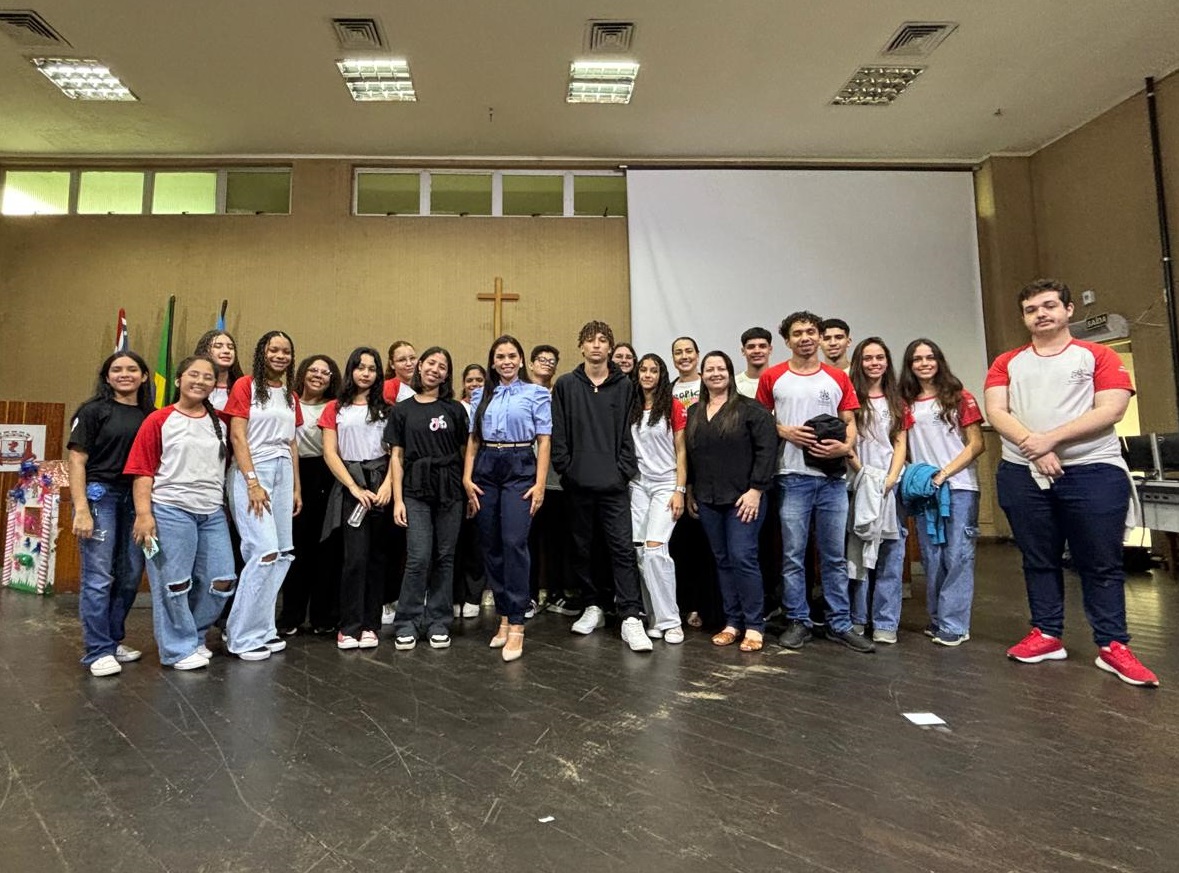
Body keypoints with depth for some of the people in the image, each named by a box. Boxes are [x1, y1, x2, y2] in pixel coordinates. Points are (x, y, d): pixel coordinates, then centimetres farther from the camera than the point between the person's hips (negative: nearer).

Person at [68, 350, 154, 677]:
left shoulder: (150, 415, 10)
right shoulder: (93, 410, -1)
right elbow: (77, 460, -6)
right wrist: (81, 509, -14)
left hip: (135, 499, 5)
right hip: (99, 494, -5)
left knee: (131, 574, 10)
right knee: (98, 576, -4)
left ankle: (113, 640, 25)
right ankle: (98, 652, 5)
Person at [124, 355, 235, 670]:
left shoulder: (219, 423, 13)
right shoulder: (159, 420, -2)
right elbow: (142, 472, -5)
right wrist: (143, 514, -13)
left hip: (213, 513, 5)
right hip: (171, 511, -5)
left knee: (222, 580, 5)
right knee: (174, 584, 2)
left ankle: (194, 636, 27)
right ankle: (178, 649, 18)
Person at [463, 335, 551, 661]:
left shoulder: (536, 393, 3)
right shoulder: (481, 395, 13)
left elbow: (543, 441, -1)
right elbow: (473, 439, 12)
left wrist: (540, 483, -9)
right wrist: (467, 477, 1)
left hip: (520, 468, -4)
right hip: (486, 469, 4)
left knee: (514, 542, -14)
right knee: (491, 545, 6)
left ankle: (516, 625, -7)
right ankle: (503, 616, 20)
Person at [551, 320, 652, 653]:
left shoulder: (624, 386, 6)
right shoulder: (566, 385, 6)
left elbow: (629, 432, 3)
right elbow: (558, 433, 3)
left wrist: (625, 470, -5)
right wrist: (565, 468, -5)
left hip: (614, 484, -1)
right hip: (577, 483, 2)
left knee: (623, 548, -4)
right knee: (581, 548, 11)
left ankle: (631, 618, -1)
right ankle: (593, 607, 26)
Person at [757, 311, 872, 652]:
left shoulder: (838, 378, 10)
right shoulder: (772, 377, 4)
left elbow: (850, 422, 9)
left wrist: (846, 446, -11)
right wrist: (785, 431, -11)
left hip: (832, 478, 2)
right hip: (793, 478, -2)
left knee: (834, 556, 9)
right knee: (793, 555, 4)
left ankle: (840, 624, 19)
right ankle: (797, 621, 16)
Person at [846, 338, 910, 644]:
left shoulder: (896, 401, 14)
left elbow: (901, 444, 8)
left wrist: (890, 479, -6)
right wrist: (862, 473, -11)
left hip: (891, 484, 3)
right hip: (858, 484, -2)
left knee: (890, 554, 1)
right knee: (856, 552, 1)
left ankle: (885, 623, 7)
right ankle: (856, 618, 11)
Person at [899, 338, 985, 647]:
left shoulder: (960, 397, 2)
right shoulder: (906, 403, 10)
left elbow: (977, 444, -2)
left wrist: (945, 472, -12)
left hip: (959, 486, -3)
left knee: (958, 555, -4)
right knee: (932, 558, 8)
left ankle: (954, 625, 1)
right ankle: (938, 619, 18)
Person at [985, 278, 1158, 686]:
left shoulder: (1099, 356, 6)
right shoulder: (1007, 363, 12)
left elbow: (1111, 410, -6)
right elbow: (996, 412, 1)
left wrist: (1051, 438, -17)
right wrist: (1034, 448, -14)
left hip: (1093, 471, -2)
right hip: (1022, 473, 2)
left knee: (1101, 563, 2)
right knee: (1038, 560, 10)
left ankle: (1112, 646, 12)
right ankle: (1046, 635, 21)